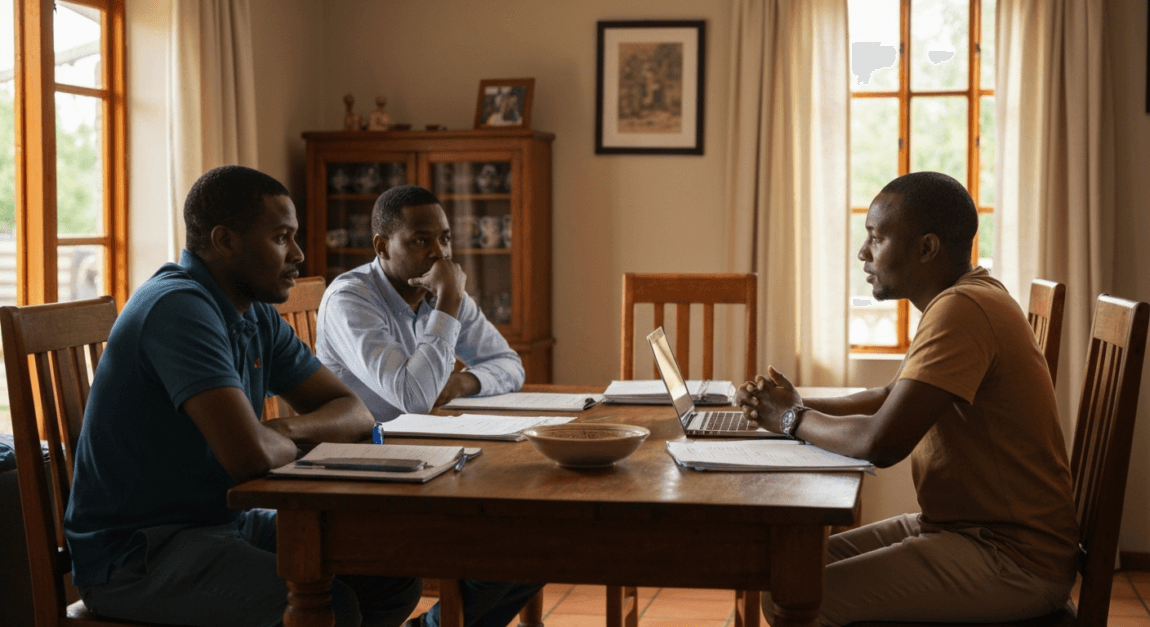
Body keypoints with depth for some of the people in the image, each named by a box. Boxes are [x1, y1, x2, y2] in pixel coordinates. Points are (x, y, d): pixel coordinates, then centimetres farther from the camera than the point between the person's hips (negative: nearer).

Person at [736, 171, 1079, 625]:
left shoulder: (962, 310, -22)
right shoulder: (964, 298, 12)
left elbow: (881, 442, -27)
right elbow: (893, 399, 22)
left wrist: (793, 420, -9)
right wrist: (797, 405, 6)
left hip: (1013, 557, -10)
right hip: (963, 526, 10)